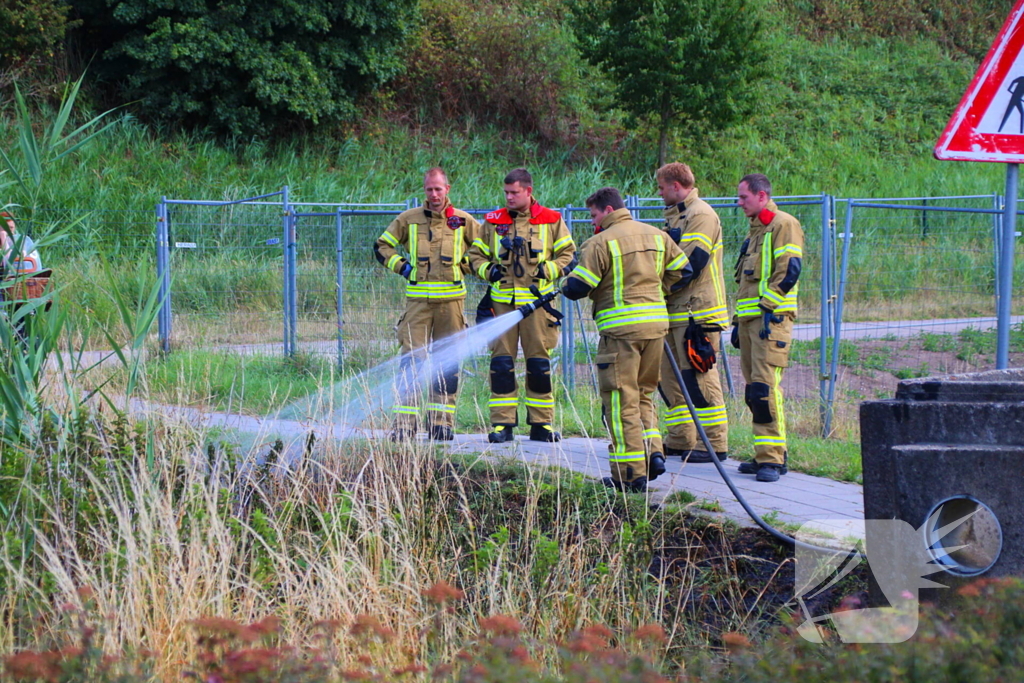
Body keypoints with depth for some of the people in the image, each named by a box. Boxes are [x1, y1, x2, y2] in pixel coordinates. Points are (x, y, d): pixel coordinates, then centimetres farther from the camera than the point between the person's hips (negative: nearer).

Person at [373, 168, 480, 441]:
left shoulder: (463, 221, 7)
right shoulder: (408, 219, 7)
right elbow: (382, 246, 16)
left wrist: (464, 265, 4)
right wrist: (401, 266, 2)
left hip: (451, 299, 1)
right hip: (418, 300, -1)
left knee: (448, 364, 3)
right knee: (411, 361, -8)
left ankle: (441, 422, 10)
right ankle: (405, 423, -8)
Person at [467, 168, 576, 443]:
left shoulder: (551, 221, 6)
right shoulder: (493, 222, 10)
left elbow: (569, 255, 8)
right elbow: (475, 254, 15)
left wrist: (548, 270, -8)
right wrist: (488, 269, -4)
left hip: (537, 300, -1)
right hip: (503, 301, 1)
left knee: (539, 363, 2)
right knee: (501, 361, -3)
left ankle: (541, 423, 9)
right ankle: (502, 423, 1)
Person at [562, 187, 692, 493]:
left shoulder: (601, 243, -9)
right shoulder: (657, 236, 12)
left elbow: (578, 287, -10)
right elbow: (682, 272, 16)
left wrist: (565, 287, 12)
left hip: (621, 328, -6)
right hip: (657, 322, 7)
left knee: (621, 400, -1)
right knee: (643, 393, 20)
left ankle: (631, 474, -2)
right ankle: (653, 453, 6)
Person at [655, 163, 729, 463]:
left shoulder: (700, 215, -11)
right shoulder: (676, 216, 21)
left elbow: (691, 264, -19)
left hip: (697, 313, -10)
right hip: (675, 313, 10)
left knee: (699, 378, -10)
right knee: (669, 374, 12)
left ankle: (714, 445, -8)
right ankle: (680, 440, 18)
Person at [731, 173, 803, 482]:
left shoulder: (783, 225, -6)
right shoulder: (755, 230, 24)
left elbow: (789, 271, -16)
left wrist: (769, 308, -20)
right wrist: (737, 321, 24)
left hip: (771, 318, -10)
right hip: (750, 319, 10)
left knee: (765, 387, -15)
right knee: (754, 390, 8)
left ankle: (772, 459, -16)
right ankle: (766, 455, 12)